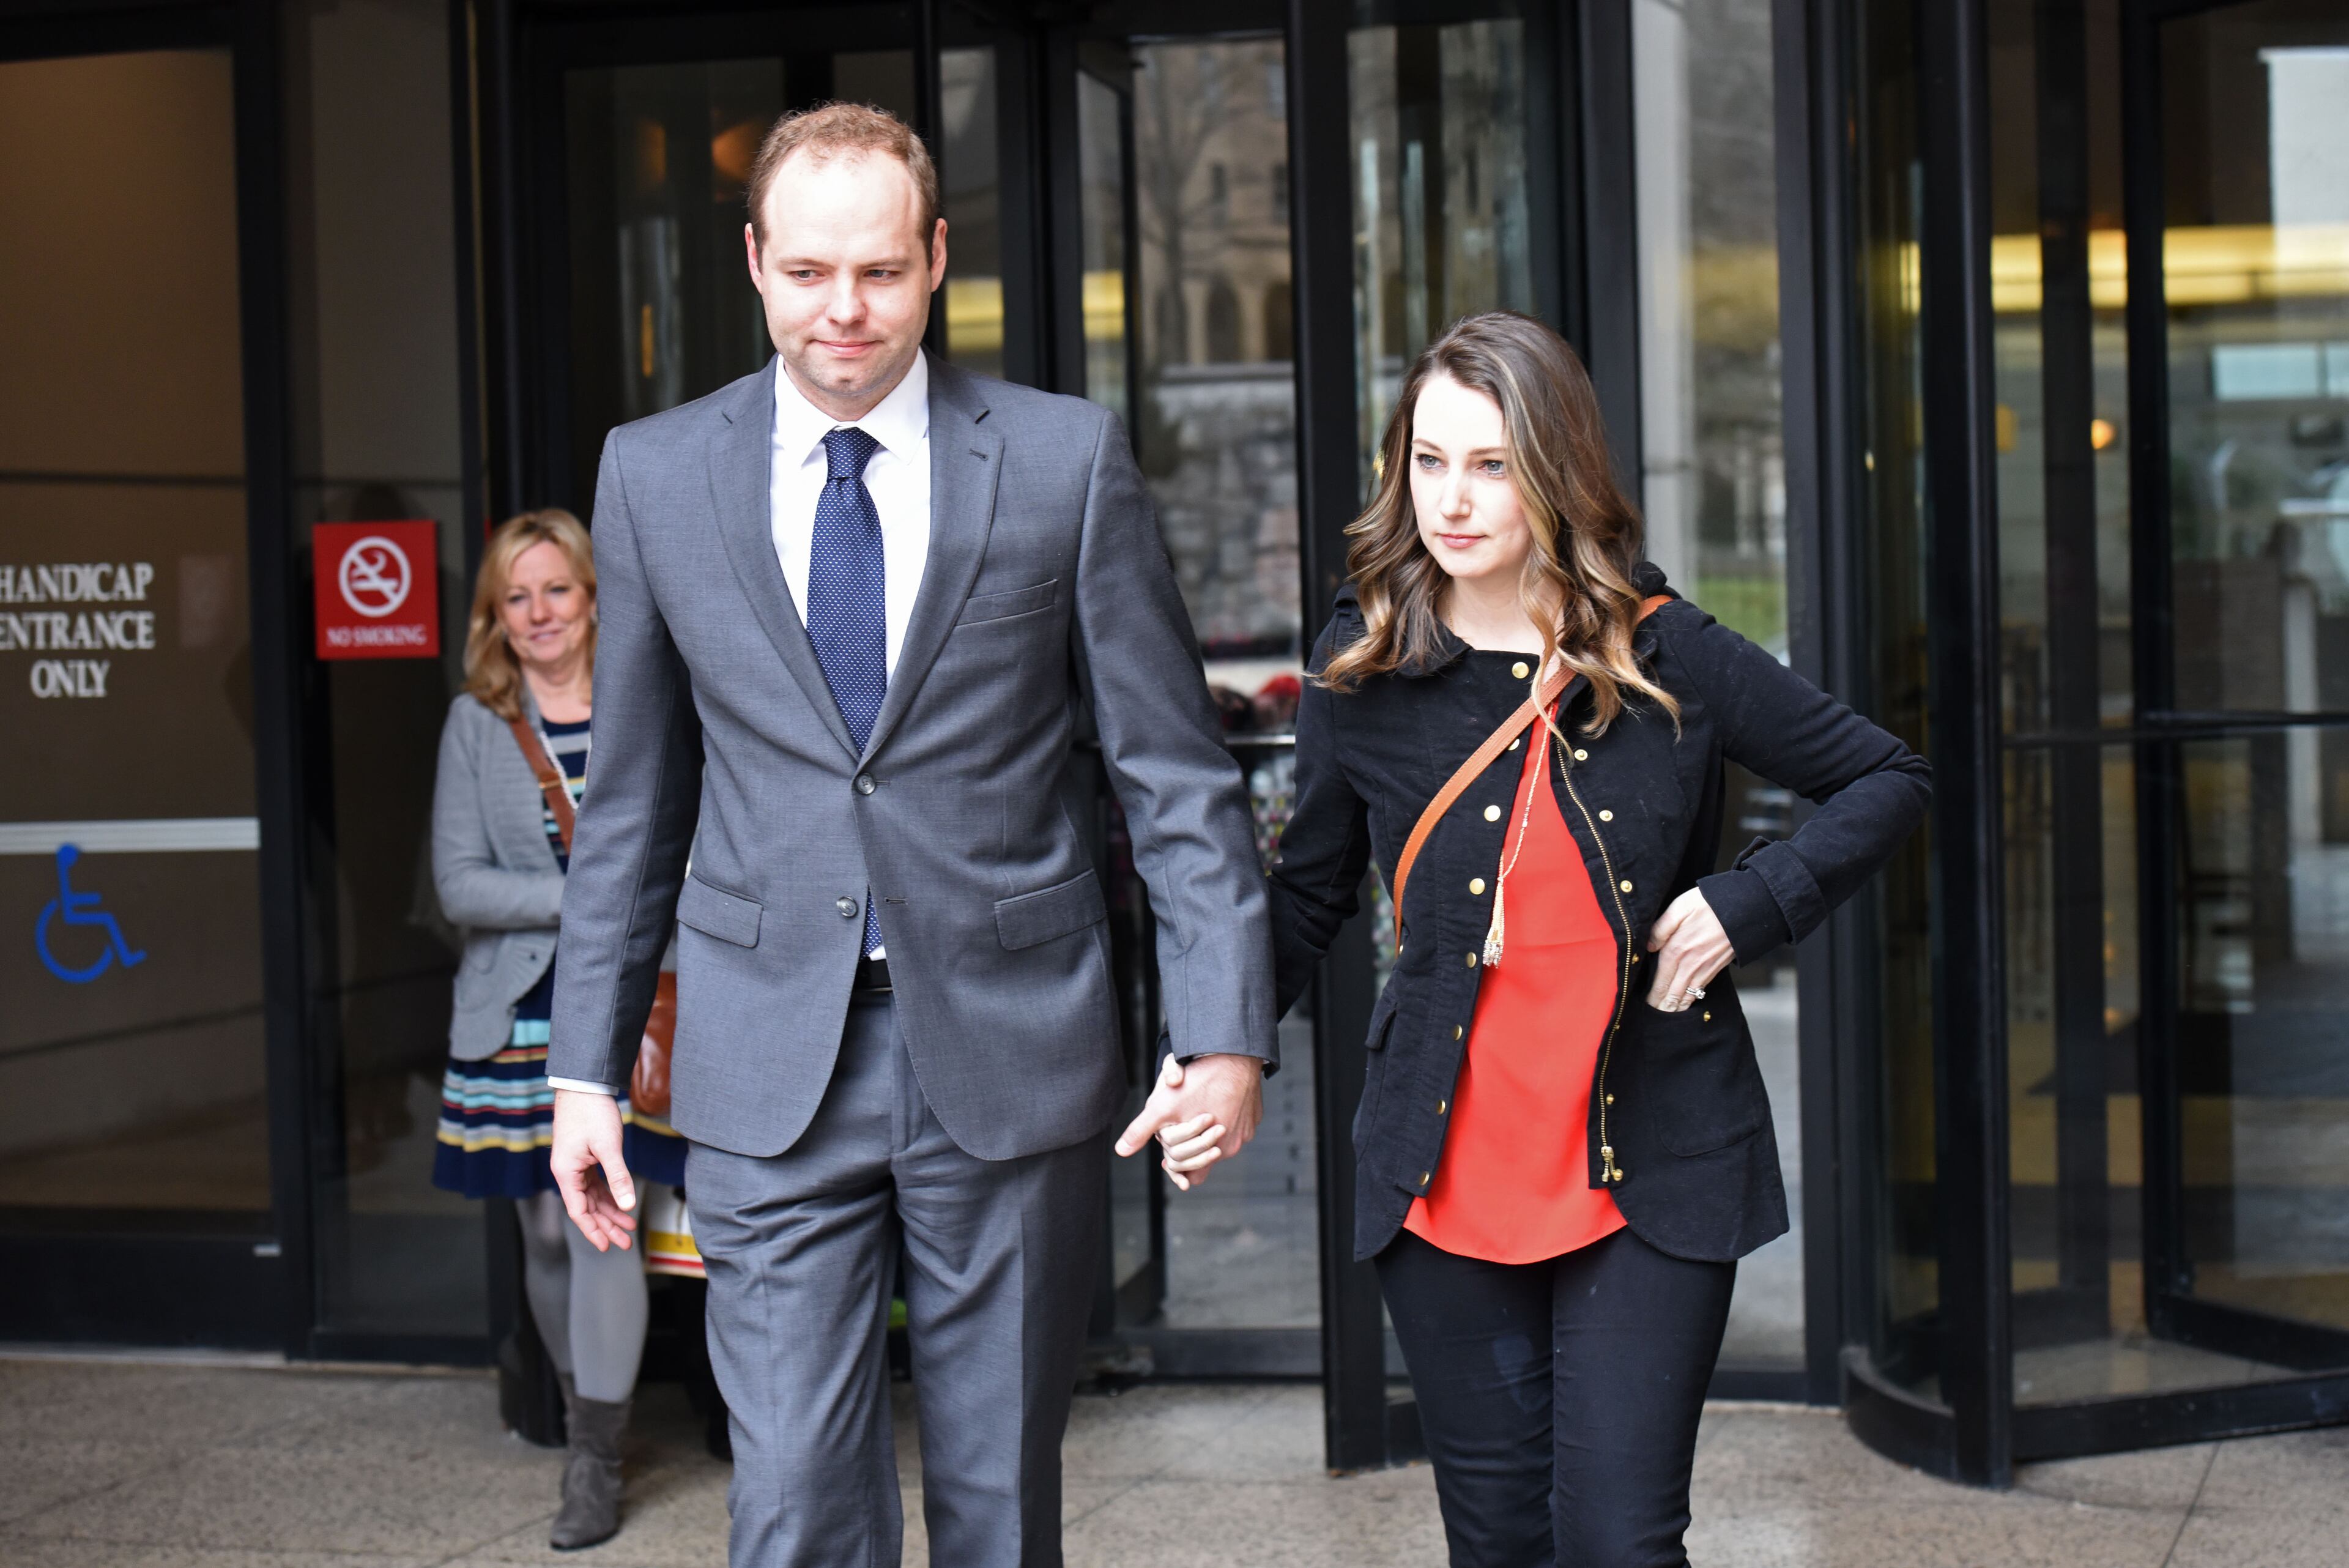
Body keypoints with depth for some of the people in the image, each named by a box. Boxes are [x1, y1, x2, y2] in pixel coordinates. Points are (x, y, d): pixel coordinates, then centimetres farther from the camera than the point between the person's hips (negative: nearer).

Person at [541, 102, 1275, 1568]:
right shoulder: (656, 474, 5)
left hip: (1011, 1055, 0)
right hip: (770, 1068, 1)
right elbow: (633, 802, 11)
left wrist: (1226, 1032, -7)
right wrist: (588, 1064, 8)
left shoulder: (1067, 459, -1)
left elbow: (1178, 772, 1)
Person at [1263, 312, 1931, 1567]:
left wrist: (1748, 904, -7)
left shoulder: (1667, 657, -3)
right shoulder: (1363, 674, 1)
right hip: (1446, 1175, 2)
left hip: (1651, 1176, -2)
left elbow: (1886, 781, 6)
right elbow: (1308, 892, 13)